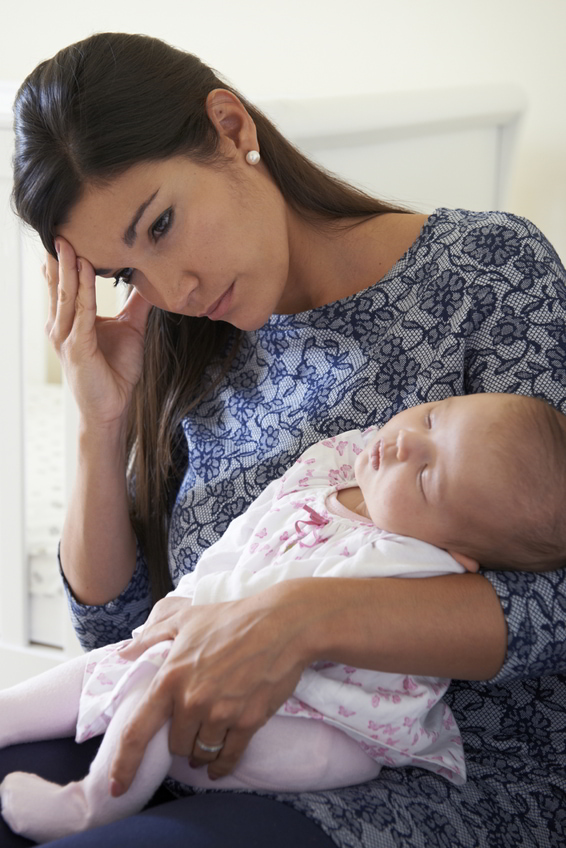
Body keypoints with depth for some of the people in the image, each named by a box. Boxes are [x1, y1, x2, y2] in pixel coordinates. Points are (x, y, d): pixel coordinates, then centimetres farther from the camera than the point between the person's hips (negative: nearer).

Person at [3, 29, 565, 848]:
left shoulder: (489, 266, -5)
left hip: (458, 775, -5)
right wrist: (103, 426, -3)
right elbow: (113, 624, 12)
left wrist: (307, 617, -27)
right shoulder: (195, 357, 10)